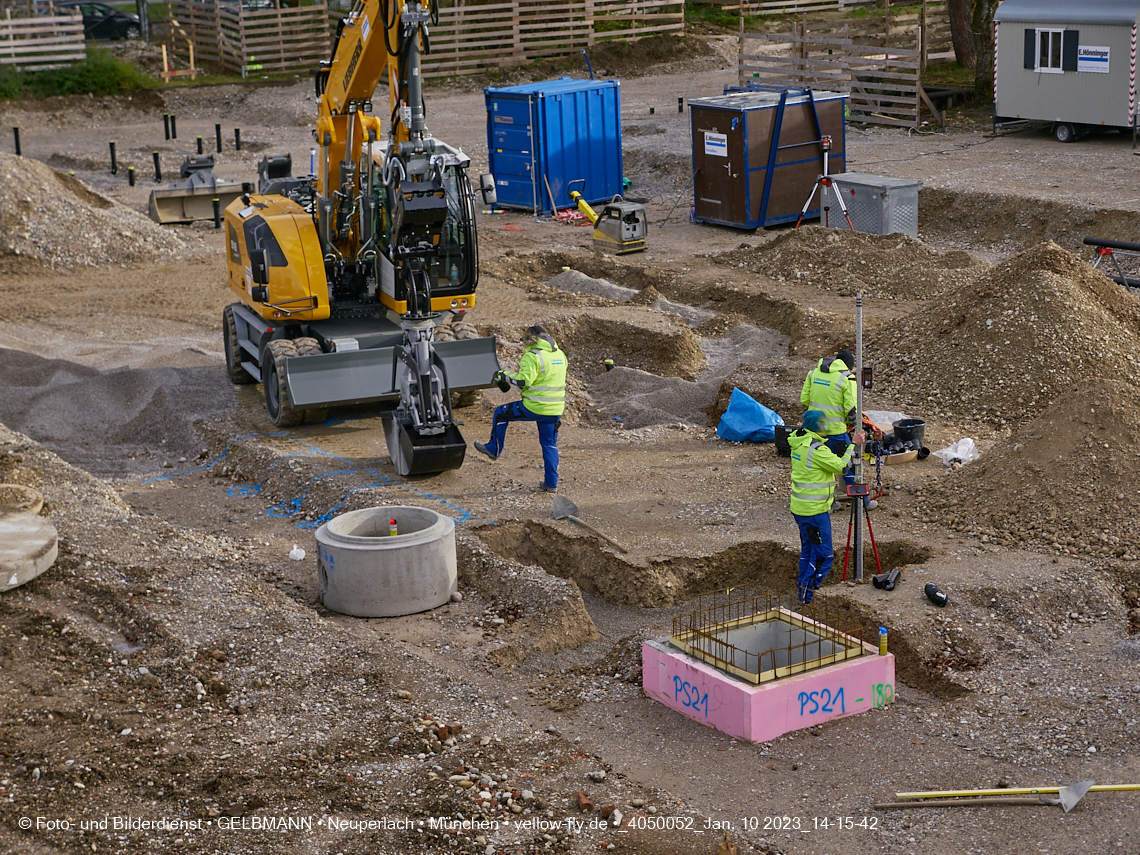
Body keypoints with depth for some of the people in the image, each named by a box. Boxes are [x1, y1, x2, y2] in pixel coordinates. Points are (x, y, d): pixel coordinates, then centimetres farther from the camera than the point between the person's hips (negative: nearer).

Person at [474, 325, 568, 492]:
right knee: (550, 445, 16)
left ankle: (494, 450, 27)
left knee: (501, 414, 16)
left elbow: (524, 380, -21)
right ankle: (551, 483, 15)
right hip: (555, 410, 7)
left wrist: (503, 376, -8)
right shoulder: (560, 355, 11)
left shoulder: (532, 356, -14)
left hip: (533, 407, -7)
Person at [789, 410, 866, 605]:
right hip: (814, 510, -10)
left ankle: (803, 588, 29)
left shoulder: (799, 443, 6)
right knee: (823, 554, -1)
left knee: (808, 549, 21)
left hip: (800, 507, 10)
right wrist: (854, 445, -6)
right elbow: (841, 466, -15)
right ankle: (808, 595, 0)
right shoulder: (816, 448, -23)